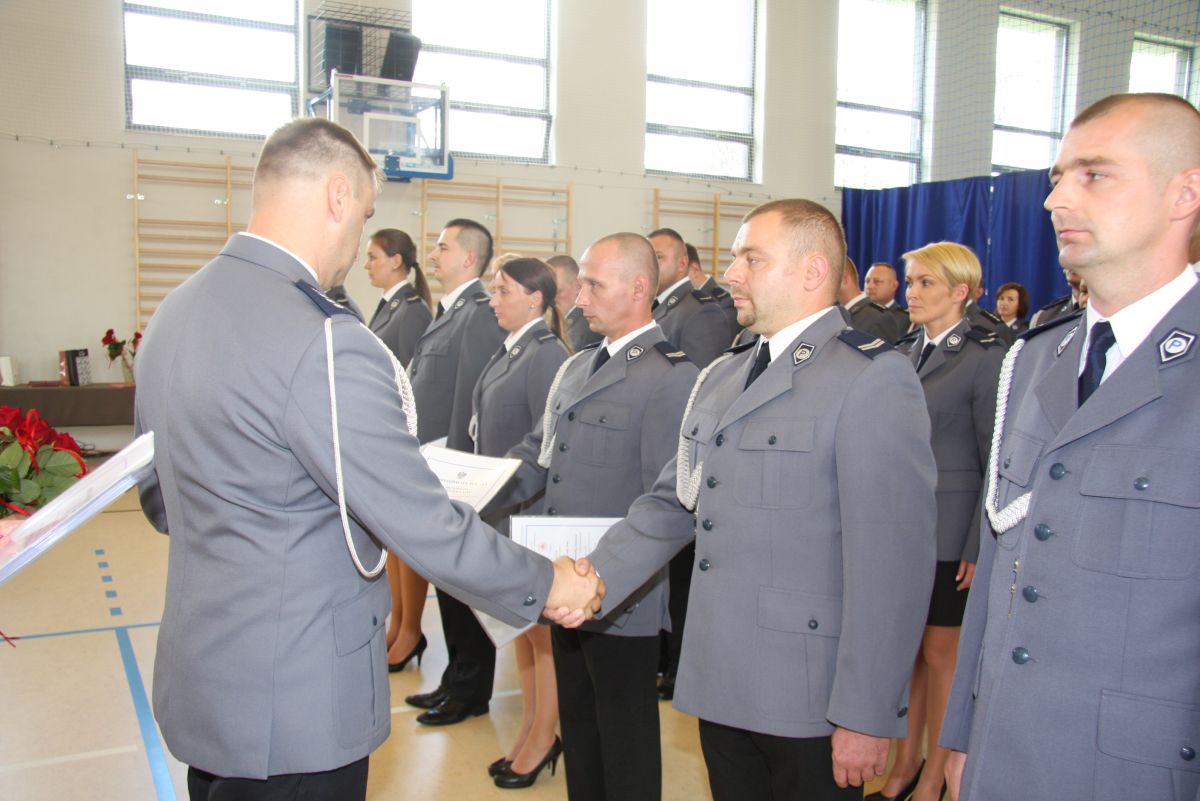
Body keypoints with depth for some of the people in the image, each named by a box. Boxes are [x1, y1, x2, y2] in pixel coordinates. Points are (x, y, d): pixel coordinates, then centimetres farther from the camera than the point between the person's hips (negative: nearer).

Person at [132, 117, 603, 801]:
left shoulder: (173, 315, 3)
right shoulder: (324, 342, -26)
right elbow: (424, 527, -22)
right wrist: (546, 585, -8)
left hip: (200, 678, 9)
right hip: (294, 707, -9)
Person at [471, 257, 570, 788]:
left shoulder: (546, 353, -16)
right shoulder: (507, 353, 9)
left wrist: (506, 493, -18)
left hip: (533, 511, -8)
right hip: (501, 507, 8)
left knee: (541, 625, 7)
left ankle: (545, 733, 23)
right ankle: (530, 726, 32)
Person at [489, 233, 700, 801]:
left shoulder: (671, 376, -15)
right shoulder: (576, 367, 11)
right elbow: (536, 455, 12)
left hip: (622, 597, -7)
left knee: (624, 734, 10)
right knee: (577, 723, 22)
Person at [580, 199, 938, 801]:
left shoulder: (873, 378, -13)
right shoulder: (721, 378, 12)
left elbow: (893, 563, -17)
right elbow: (672, 503, 12)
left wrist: (867, 717, -17)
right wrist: (597, 577, -2)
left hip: (809, 705, -6)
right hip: (720, 686, 7)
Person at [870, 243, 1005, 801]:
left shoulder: (985, 357, -8)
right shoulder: (905, 352, 10)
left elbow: (995, 464, -9)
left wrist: (977, 548, -11)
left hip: (949, 531, -5)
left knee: (940, 654, 7)